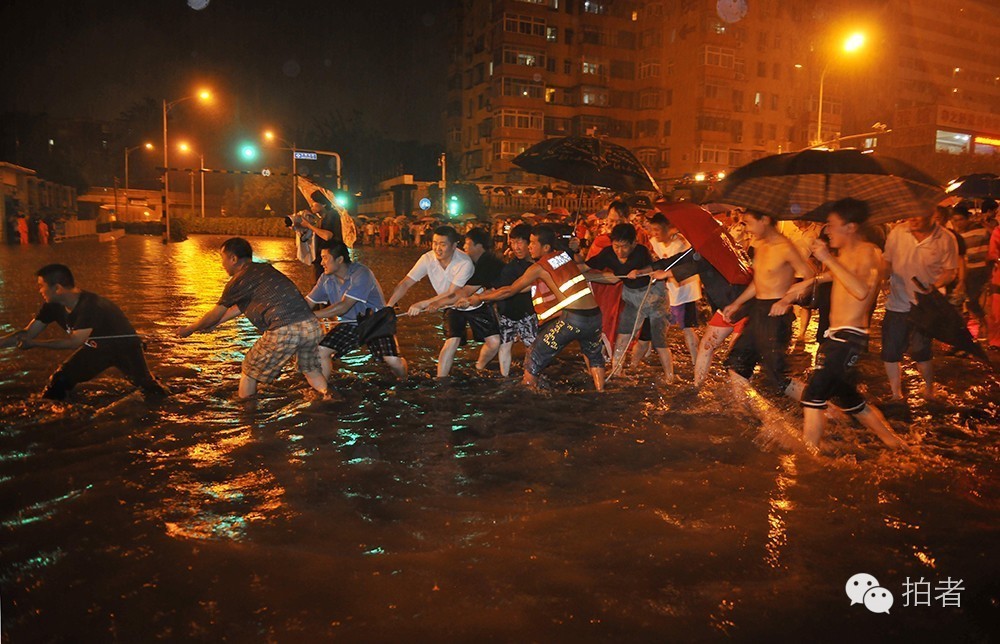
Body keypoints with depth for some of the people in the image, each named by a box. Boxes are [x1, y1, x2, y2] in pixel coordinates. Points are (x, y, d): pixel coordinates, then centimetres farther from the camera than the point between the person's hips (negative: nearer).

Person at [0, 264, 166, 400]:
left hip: (125, 347, -6)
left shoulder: (90, 305, -36)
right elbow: (27, 334, -5)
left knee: (145, 384, -15)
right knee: (58, 381, -6)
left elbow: (75, 342, -33)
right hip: (97, 348, 6)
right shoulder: (53, 306, -12)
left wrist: (34, 343, -27)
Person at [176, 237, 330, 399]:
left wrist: (189, 329, 33)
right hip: (312, 326, 7)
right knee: (310, 369, 28)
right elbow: (241, 306, 36)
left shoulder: (240, 280, 4)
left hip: (284, 331, -7)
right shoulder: (265, 269, 26)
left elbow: (215, 315, 15)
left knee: (249, 371, 14)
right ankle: (327, 395, 9)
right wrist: (212, 325, 43)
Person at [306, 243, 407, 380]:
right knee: (321, 351, -11)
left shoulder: (361, 274, -27)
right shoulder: (326, 279, -6)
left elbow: (343, 307, -32)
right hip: (350, 324, 6)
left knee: (393, 361, -23)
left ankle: (404, 383, 11)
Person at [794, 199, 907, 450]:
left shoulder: (869, 252, -13)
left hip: (849, 337, -10)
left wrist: (829, 259, -30)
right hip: (835, 335, 10)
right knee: (848, 399, 21)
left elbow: (862, 291, -31)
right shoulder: (843, 253, 13)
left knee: (814, 394, -16)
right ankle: (895, 443, 36)